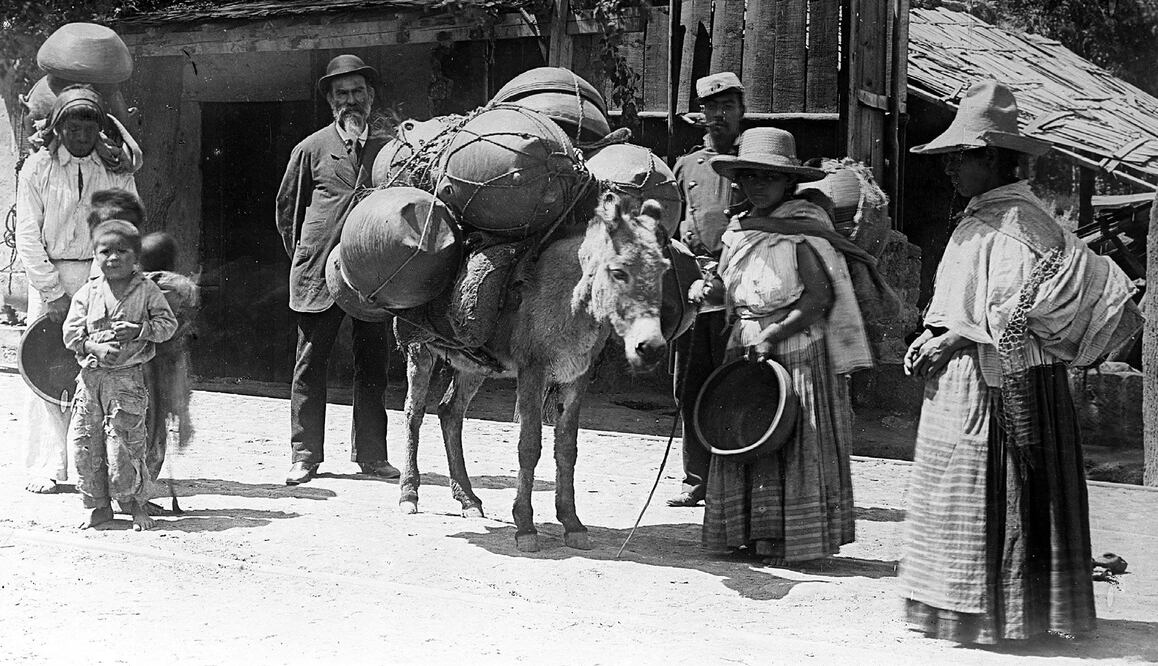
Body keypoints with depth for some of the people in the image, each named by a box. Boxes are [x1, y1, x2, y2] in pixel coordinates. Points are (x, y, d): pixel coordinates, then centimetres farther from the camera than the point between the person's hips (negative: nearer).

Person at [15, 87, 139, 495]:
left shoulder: (117, 170, 5)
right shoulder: (37, 168, 1)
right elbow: (27, 236, -1)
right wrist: (53, 292, -9)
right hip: (48, 276, -1)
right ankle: (45, 468, 2)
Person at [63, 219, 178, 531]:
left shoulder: (147, 291, 1)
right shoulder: (87, 293, 6)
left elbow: (168, 324, 0)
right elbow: (71, 332, 2)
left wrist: (139, 330, -15)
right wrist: (95, 347, -14)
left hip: (128, 378, -3)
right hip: (91, 376, 3)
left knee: (124, 441, -7)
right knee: (84, 441, 3)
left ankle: (135, 504, 11)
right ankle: (97, 506, 16)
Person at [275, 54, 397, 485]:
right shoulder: (311, 149, 6)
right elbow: (287, 205, 13)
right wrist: (301, 256, 10)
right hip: (319, 272, -1)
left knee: (372, 365, 6)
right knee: (310, 364, 0)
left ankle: (370, 453, 15)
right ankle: (305, 454, 7)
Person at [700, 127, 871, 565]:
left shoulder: (803, 229, -10)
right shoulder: (739, 230, 11)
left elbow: (819, 298, -15)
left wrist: (772, 335, -19)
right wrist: (713, 289, -1)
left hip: (796, 349, -7)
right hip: (745, 348, 7)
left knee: (794, 443, -1)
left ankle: (794, 538, 6)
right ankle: (751, 533, 16)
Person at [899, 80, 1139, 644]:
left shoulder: (1017, 222, -15)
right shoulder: (979, 219, 14)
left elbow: (1023, 307, -22)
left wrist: (953, 338, -16)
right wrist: (930, 339, 6)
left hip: (1003, 384, -9)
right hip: (959, 382, 9)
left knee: (986, 497, -2)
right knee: (952, 496, 11)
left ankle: (986, 613, 6)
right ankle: (955, 606, 17)